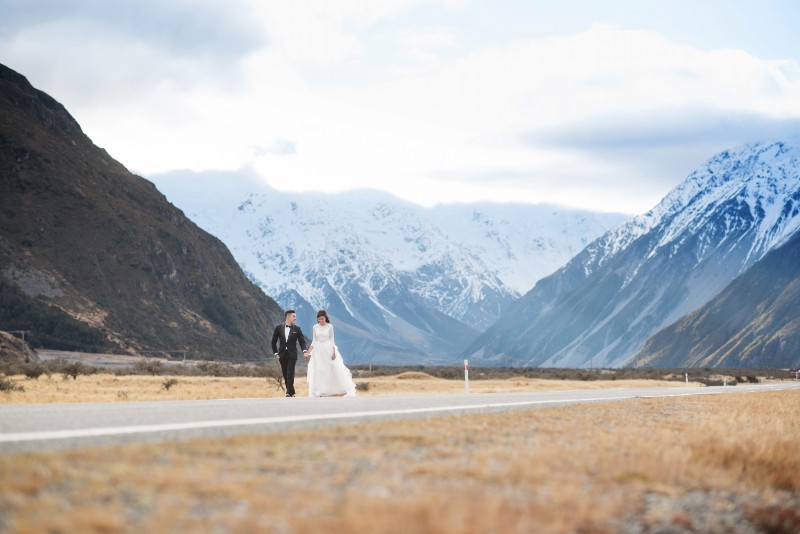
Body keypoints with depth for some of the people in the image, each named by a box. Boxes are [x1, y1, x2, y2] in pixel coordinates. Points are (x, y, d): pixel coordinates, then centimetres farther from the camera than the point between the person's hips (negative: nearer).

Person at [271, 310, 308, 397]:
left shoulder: (297, 329, 1)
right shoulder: (279, 328, 2)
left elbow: (302, 341, -2)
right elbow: (274, 341, 7)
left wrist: (304, 351, -19)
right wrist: (276, 353, 1)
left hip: (292, 355, -2)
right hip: (282, 355, 2)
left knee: (290, 374, -9)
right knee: (285, 375, 7)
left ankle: (289, 393, -9)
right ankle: (291, 391, 19)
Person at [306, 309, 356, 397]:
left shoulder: (330, 326, -4)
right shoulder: (315, 327, 2)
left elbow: (332, 340, -2)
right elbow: (314, 341, 6)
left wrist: (334, 352, -8)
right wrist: (308, 351, -3)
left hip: (328, 350, -2)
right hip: (318, 351, 2)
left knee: (333, 370, 0)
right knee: (319, 372, 2)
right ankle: (320, 391, 7)